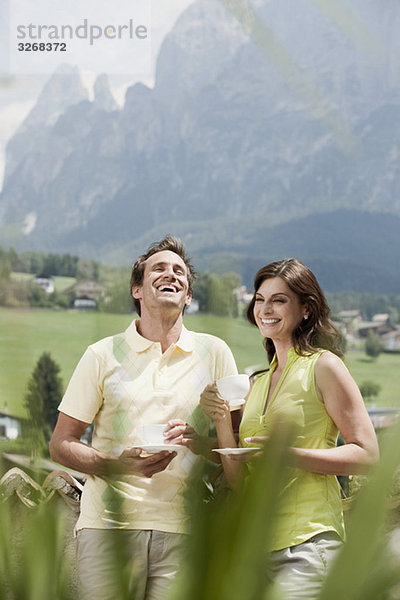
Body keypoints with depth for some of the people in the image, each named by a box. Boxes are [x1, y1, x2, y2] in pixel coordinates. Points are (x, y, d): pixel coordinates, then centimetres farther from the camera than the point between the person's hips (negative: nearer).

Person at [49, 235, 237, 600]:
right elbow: (61, 444, 6)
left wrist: (198, 442, -10)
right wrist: (119, 464, -12)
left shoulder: (214, 353, 10)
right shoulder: (103, 355, 7)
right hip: (108, 525, -1)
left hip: (181, 530, 1)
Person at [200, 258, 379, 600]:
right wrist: (222, 421, -1)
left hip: (307, 542, -6)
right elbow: (238, 480, 14)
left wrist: (291, 455, -18)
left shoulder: (323, 366, -1)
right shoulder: (257, 383, 18)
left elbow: (367, 455, -8)